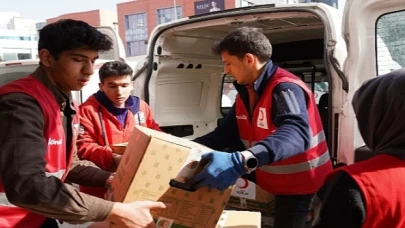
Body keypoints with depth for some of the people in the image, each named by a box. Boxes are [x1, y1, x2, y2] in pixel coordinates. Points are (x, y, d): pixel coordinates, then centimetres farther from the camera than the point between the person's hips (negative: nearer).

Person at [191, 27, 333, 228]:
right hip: (270, 181, 7)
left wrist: (240, 161, -60)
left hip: (301, 186, -7)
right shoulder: (246, 93, 2)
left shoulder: (285, 88, -26)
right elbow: (224, 134, 3)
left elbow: (296, 134, -45)